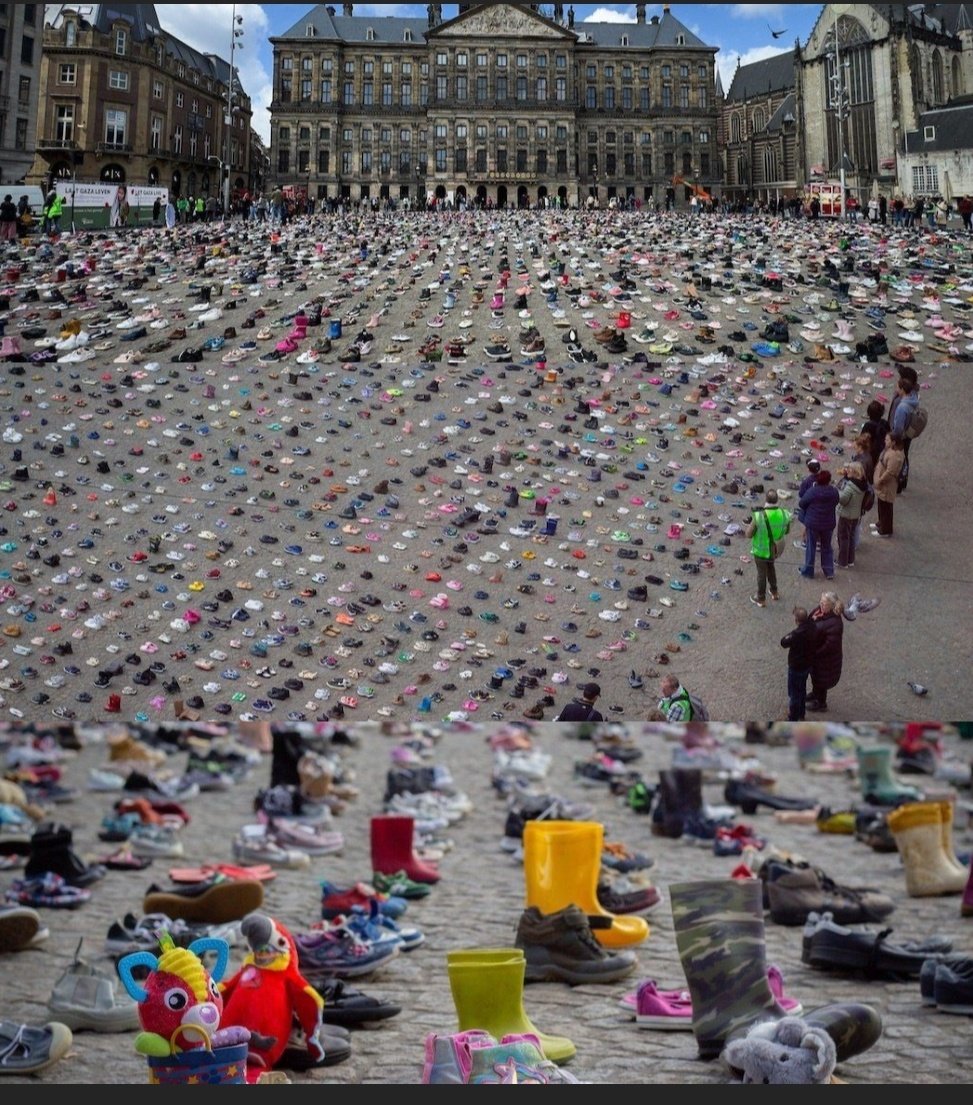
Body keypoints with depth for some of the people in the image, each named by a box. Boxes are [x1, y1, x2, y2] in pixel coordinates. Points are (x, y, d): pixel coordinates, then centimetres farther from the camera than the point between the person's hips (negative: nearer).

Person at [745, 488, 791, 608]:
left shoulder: (759, 516, -33)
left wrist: (752, 523, -3)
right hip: (775, 549, 4)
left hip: (761, 550, -4)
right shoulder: (785, 514, -20)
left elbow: (749, 534, -19)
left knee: (761, 573, 18)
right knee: (770, 566, 33)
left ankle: (761, 598, 39)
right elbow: (786, 530, -1)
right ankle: (774, 592, 49)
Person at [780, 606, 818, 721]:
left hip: (796, 667, -8)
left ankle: (793, 719, 26)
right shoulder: (813, 627, -12)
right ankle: (801, 714, 46)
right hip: (808, 664, 8)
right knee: (802, 690, 28)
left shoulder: (797, 634, -36)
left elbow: (783, 642, -19)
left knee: (794, 694, 11)